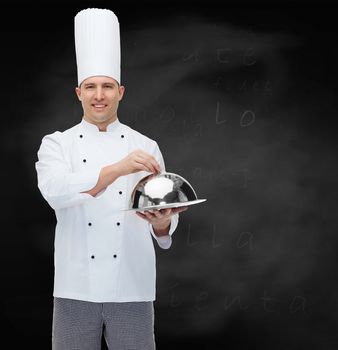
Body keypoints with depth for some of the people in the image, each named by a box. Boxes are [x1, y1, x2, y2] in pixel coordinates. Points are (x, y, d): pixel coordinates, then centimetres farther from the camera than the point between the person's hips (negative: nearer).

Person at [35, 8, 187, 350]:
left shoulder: (145, 147, 6)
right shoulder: (56, 144, 3)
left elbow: (162, 220, 3)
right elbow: (55, 191, -18)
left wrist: (160, 222, -21)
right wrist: (117, 169, -30)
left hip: (132, 290, 1)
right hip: (76, 290, 0)